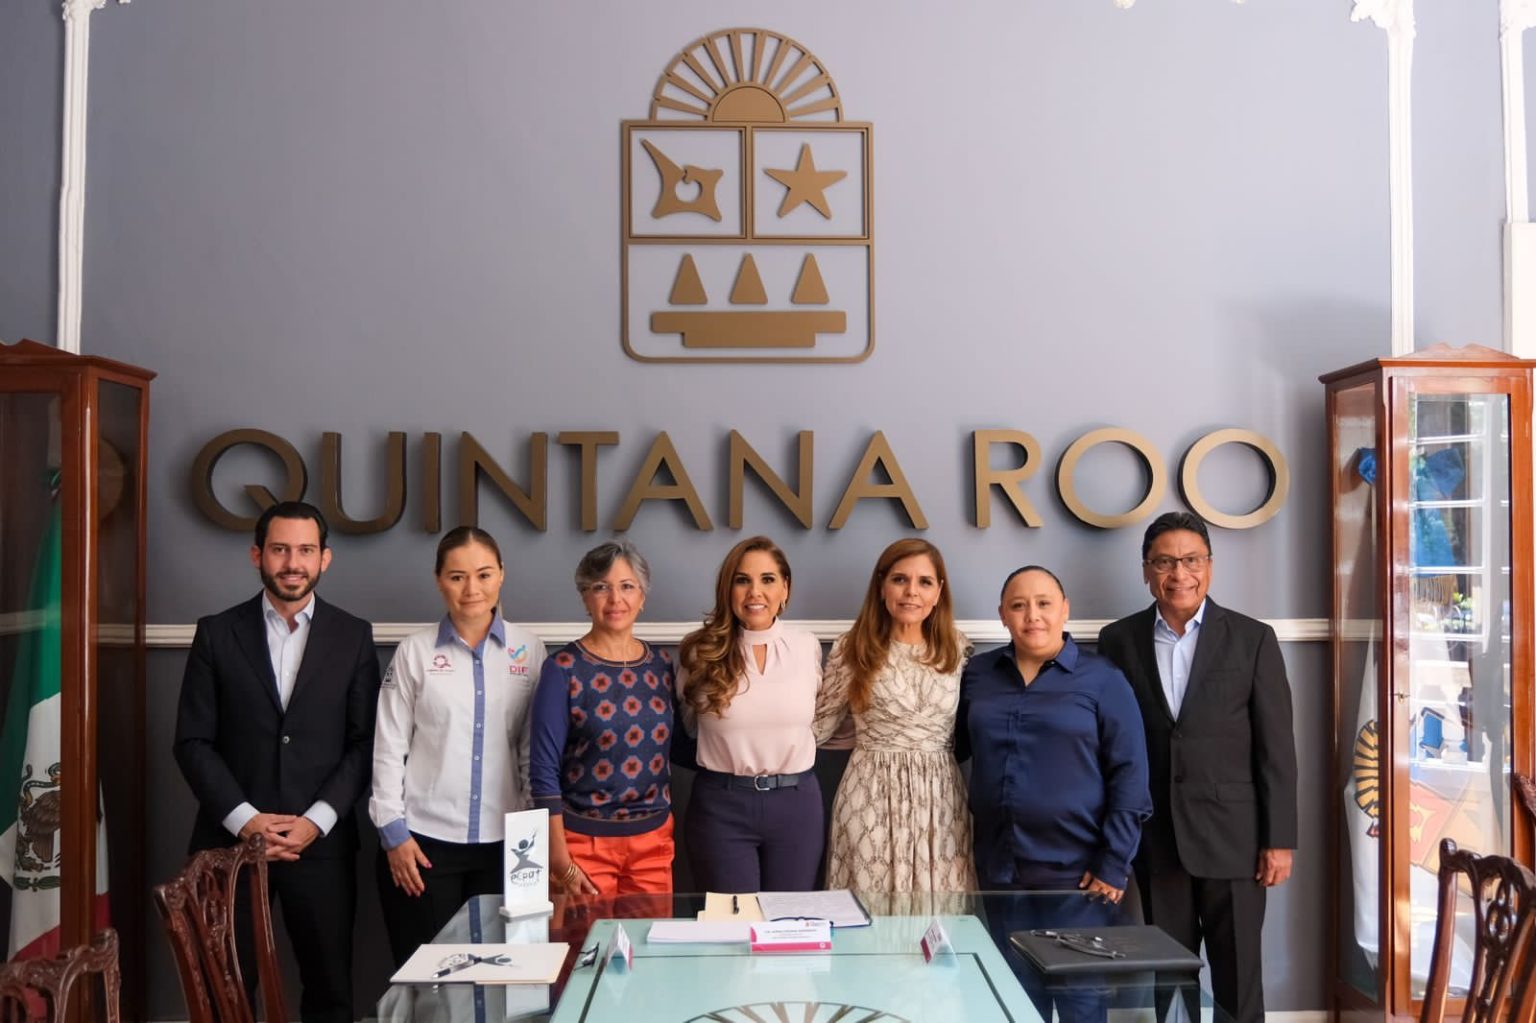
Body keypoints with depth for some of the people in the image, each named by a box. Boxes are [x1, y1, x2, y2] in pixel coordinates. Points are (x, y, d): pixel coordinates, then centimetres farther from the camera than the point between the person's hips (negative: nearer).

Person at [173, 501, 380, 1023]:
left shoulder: (353, 636, 4)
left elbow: (366, 742, 1)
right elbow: (193, 741, 0)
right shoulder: (216, 633, 3)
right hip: (232, 838, 0)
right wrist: (245, 819, -10)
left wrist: (315, 821, -10)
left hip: (321, 842, 0)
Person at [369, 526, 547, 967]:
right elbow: (388, 747, 0)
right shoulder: (415, 651, -2)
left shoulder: (529, 650, 1)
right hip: (425, 838, -1)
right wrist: (393, 831, -4)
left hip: (504, 840, 1)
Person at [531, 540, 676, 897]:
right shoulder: (564, 668, -9)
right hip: (584, 840, -4)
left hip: (654, 838, 4)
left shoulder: (661, 664, 4)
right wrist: (560, 859, -12)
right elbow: (544, 770, -9)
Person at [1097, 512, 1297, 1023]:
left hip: (1233, 835, -1)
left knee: (1237, 979, 6)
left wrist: (1279, 840, -5)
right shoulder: (1118, 640, 3)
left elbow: (1276, 748, -2)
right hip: (1155, 838, 2)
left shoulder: (1253, 639, -1)